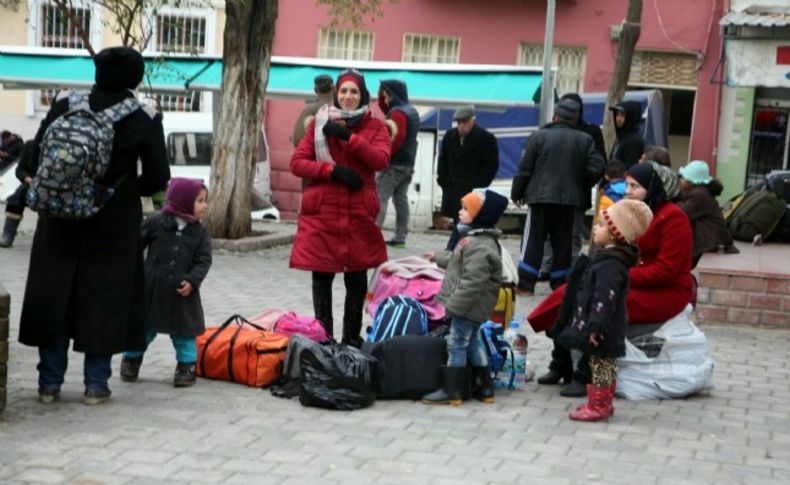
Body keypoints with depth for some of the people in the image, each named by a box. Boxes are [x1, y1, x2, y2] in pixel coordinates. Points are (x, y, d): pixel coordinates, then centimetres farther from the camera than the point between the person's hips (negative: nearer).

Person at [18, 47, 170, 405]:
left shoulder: (65, 104, -4)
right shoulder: (144, 118, -9)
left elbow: (38, 154, 0)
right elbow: (158, 177, -8)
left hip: (61, 217, 2)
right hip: (114, 224, -1)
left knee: (53, 295, 10)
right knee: (104, 298, 7)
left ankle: (50, 382, 15)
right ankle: (96, 383, 10)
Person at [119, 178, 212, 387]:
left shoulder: (200, 232, 0)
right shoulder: (156, 222, -6)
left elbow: (203, 261, -4)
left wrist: (192, 281, -18)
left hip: (182, 292, 1)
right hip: (152, 289, -1)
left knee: (184, 330, 6)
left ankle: (186, 365, 19)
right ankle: (131, 359, 29)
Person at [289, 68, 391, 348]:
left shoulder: (375, 126, 6)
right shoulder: (319, 123, 7)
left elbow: (381, 160, -12)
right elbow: (297, 163, 0)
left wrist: (349, 136, -19)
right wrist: (334, 170, -13)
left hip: (359, 213, 0)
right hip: (321, 212, 0)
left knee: (357, 278, 7)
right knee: (322, 277, 3)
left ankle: (352, 337, 20)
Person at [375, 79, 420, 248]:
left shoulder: (398, 113, -14)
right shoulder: (411, 111, 16)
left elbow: (396, 139, -25)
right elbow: (384, 108, 27)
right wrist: (383, 91, 13)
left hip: (395, 164, -10)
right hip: (408, 164, 10)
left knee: (379, 198, -10)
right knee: (401, 199, 9)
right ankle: (400, 238, 8)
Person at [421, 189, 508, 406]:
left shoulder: (480, 247, -24)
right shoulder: (474, 239, 11)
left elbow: (472, 281, -29)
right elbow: (458, 262, 29)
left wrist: (454, 304, -26)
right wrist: (438, 257, 42)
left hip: (470, 307, -11)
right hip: (471, 306, 11)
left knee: (457, 344, -3)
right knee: (472, 342, 18)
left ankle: (451, 390, 5)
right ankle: (484, 388, 25)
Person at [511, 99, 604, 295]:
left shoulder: (539, 136, -5)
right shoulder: (585, 140, 2)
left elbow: (525, 168, -4)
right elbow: (596, 169, -1)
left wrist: (517, 193, 7)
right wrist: (581, 188, 15)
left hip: (541, 197, -2)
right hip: (570, 199, 3)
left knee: (533, 241, 1)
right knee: (562, 242, 11)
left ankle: (526, 285, -3)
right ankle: (559, 285, 14)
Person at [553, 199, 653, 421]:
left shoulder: (611, 265, -23)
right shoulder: (605, 257, 11)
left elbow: (604, 298, -28)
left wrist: (595, 326, -30)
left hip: (604, 330, -10)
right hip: (605, 326, 10)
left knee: (600, 364, -2)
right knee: (603, 365, 17)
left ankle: (598, 406, 5)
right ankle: (602, 404, 27)